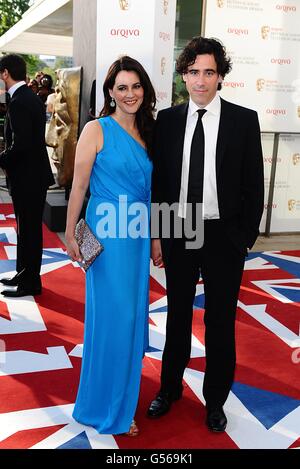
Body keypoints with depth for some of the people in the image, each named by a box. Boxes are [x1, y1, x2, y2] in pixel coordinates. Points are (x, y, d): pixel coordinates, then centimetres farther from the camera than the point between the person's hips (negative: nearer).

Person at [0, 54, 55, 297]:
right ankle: (24, 274, 32)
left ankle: (30, 283, 13)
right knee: (28, 229, 18)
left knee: (29, 231, 1)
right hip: (34, 172, 10)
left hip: (27, 177, -10)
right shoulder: (32, 98, 11)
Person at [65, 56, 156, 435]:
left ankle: (123, 398, 30)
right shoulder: (96, 130, -7)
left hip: (138, 236, 6)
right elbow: (79, 185, -7)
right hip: (107, 234, -6)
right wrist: (70, 235, -7)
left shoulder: (146, 133, 11)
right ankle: (104, 407, 18)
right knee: (112, 317, -2)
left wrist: (154, 236, 12)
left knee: (133, 316, 11)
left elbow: (148, 190, 14)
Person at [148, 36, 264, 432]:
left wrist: (246, 238, -5)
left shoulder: (244, 120, -4)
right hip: (177, 232, 2)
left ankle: (215, 399, 29)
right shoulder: (167, 119, 1)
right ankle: (170, 387, 36)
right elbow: (158, 180, 4)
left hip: (223, 235, -2)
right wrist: (156, 234, 2)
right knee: (177, 315, 16)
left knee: (221, 321, 10)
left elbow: (254, 186, -3)